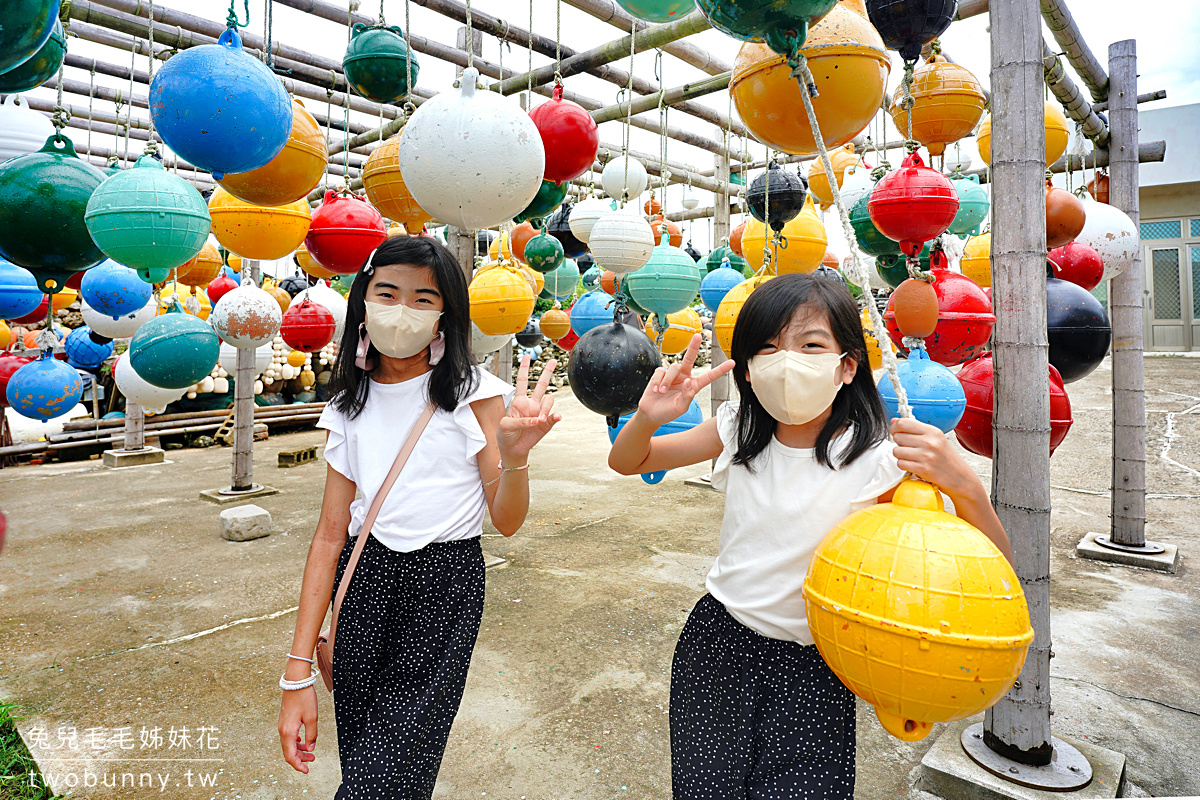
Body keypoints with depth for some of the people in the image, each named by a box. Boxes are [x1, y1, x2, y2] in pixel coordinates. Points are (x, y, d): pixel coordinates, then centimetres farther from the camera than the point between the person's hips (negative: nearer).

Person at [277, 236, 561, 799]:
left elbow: (507, 522, -6)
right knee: (358, 751, 14)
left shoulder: (474, 393, -8)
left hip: (445, 583, -3)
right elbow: (331, 532, 2)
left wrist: (516, 456, -28)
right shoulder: (349, 404, 3)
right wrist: (297, 673, -2)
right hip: (364, 582, 4)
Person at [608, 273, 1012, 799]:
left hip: (808, 666, -2)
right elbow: (626, 462, 4)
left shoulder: (876, 463, -17)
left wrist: (963, 485, -33)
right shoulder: (737, 430, -6)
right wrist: (647, 418, -19)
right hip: (716, 642, 3)